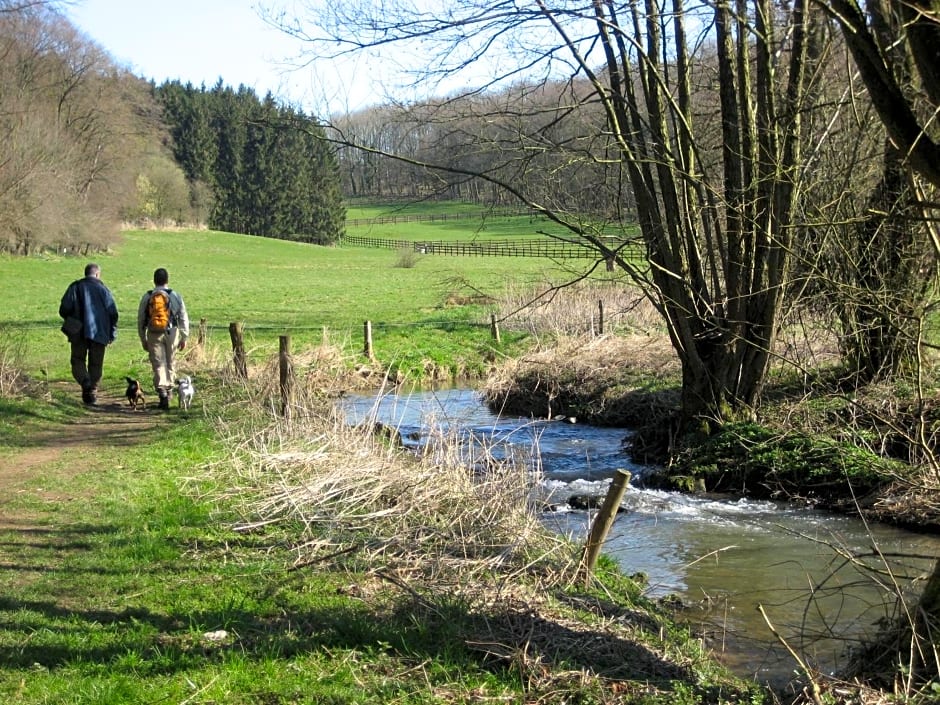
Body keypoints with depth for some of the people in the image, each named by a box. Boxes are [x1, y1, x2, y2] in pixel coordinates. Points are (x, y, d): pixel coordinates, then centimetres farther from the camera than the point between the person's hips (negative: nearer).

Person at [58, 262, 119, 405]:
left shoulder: (75, 287, 3)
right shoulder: (103, 289, 5)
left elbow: (64, 309, -4)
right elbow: (113, 313, 1)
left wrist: (70, 321, 16)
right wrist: (112, 334, 8)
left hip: (79, 333, -1)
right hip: (99, 333, 1)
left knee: (78, 360, 7)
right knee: (96, 364, 10)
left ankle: (85, 381, -21)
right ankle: (92, 393, 8)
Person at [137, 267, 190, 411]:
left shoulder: (147, 297, 3)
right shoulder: (175, 296, 2)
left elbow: (140, 320, 6)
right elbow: (183, 318, 3)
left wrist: (143, 339, 15)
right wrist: (184, 338, 10)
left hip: (154, 334, -1)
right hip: (172, 333, 1)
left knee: (158, 364, -2)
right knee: (171, 364, 15)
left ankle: (162, 393, -16)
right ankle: (169, 391, 26)